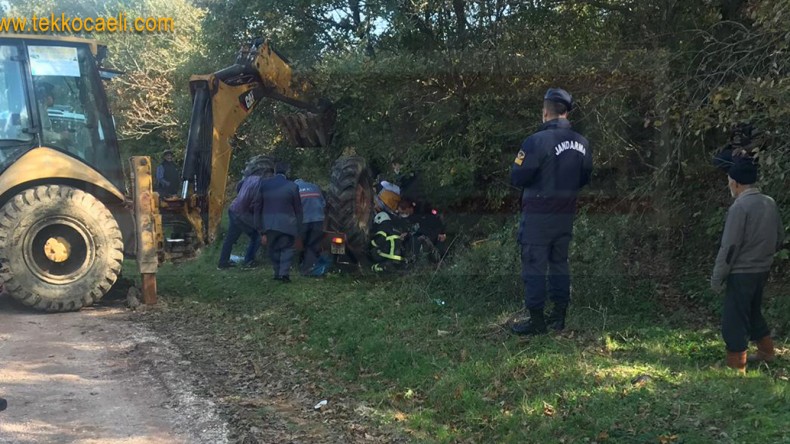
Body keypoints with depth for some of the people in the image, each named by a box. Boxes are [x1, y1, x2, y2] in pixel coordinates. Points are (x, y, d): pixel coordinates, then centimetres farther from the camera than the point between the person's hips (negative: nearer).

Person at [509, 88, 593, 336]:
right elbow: (584, 178, 12)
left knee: (534, 266, 1)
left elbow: (517, 178, -17)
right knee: (560, 263, 16)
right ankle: (559, 315, 23)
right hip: (566, 213, 6)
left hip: (539, 214, -6)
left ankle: (536, 320, 5)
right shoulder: (581, 143, 2)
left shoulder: (537, 141, -19)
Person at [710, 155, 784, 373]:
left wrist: (717, 278, -12)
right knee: (753, 312, 26)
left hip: (742, 273, -8)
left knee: (734, 320, 1)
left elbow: (729, 247, -19)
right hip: (762, 270, 8)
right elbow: (780, 239, 12)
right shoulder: (769, 203, 4)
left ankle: (736, 367, 7)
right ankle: (766, 352, 38)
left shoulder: (740, 207, -20)